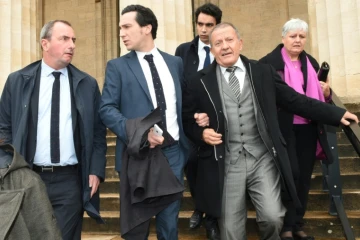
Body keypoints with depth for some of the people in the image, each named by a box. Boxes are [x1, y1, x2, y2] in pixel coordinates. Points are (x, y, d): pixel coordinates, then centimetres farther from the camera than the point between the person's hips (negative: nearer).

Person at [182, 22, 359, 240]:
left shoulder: (264, 73, 5)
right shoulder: (200, 82, 2)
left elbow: (295, 101, 9)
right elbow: (186, 120, 9)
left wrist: (336, 113, 9)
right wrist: (201, 133, -12)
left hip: (263, 160, 1)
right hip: (225, 164, 0)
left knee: (272, 217, -7)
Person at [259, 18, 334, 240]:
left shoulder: (311, 63, 13)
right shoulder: (268, 62, -6)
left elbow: (320, 97, 18)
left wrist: (326, 91, -3)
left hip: (308, 128, 6)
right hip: (283, 128, -6)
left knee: (305, 176, 9)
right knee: (291, 173, -6)